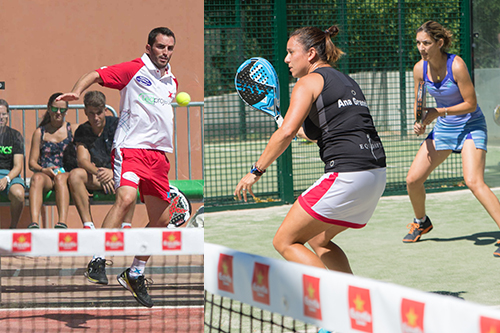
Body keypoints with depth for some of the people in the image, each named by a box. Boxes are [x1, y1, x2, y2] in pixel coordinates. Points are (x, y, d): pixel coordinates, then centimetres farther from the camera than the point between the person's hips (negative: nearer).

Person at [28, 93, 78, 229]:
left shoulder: (73, 130, 14)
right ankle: (34, 224, -54)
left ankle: (62, 223, -56)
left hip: (66, 173, -1)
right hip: (45, 175, 1)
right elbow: (32, 162, 12)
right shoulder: (40, 132, 17)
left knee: (60, 178, -38)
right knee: (37, 178, -35)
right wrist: (44, 170, -10)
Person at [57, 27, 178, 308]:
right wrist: (77, 91, -25)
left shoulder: (172, 81, 18)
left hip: (159, 155, 7)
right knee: (126, 198, -31)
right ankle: (98, 262, -29)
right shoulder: (133, 69, -3)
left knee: (161, 220, 9)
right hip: (130, 148, -7)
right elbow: (95, 75, -8)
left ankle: (135, 274, 26)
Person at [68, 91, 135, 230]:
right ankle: (88, 225, -33)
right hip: (95, 178, 2)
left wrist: (112, 172, -34)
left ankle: (126, 225, -36)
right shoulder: (82, 131, 4)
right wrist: (98, 173, -33)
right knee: (75, 174, -28)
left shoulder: (116, 125, -4)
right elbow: (83, 160, -10)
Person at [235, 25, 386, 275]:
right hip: (377, 176, 9)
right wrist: (305, 132, 29)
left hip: (346, 177, -9)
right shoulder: (347, 82, 22)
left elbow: (286, 132, -14)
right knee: (318, 241, 24)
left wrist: (256, 171, -9)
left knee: (284, 241, 3)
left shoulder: (309, 82, -2)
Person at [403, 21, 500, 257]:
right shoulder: (420, 69, -7)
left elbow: (471, 104, -19)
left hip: (470, 126, -6)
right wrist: (421, 122, -12)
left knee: (473, 182, -26)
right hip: (443, 128, 6)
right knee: (413, 180, 2)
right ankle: (421, 222, 32)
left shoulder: (456, 65, -24)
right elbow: (419, 103, 8)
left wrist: (439, 112, -25)